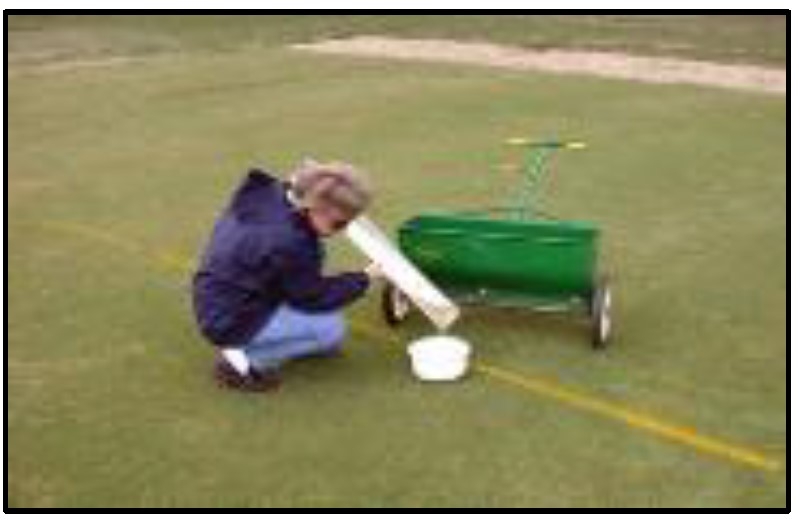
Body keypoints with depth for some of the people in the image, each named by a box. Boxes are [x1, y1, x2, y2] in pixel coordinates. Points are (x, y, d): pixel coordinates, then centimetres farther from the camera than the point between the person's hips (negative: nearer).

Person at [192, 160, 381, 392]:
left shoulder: (270, 194, -8)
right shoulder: (286, 243, -32)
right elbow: (314, 298, -16)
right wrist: (364, 278, -7)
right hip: (230, 322, -9)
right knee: (331, 330, -11)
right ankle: (242, 361, -7)